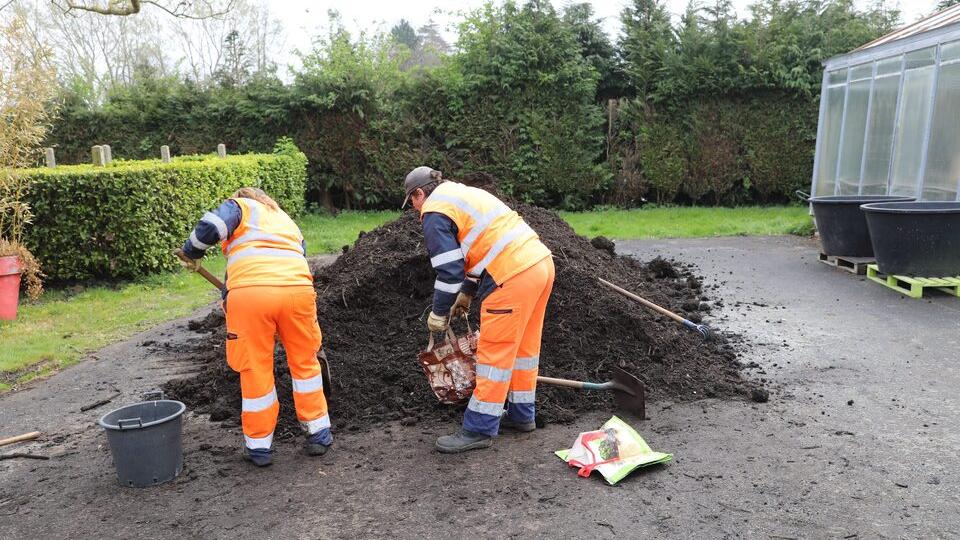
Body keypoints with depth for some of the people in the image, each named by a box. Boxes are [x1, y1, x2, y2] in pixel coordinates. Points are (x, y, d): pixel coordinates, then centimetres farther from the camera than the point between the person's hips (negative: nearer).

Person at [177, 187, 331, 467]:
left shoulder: (238, 206, 21)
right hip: (297, 288, 3)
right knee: (305, 362, 19)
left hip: (250, 291, -3)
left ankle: (259, 446, 22)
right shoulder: (287, 220, 34)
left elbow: (210, 227, 0)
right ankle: (318, 433, 27)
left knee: (255, 369, 10)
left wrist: (191, 253, 17)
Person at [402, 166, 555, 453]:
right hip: (542, 262, 10)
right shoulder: (464, 194, 26)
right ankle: (521, 414, 31)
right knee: (523, 345, 19)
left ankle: (480, 429, 8)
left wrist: (439, 314, 4)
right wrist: (466, 295, 35)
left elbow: (449, 270, -9)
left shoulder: (435, 212, -3)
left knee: (494, 352, -1)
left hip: (513, 278, -10)